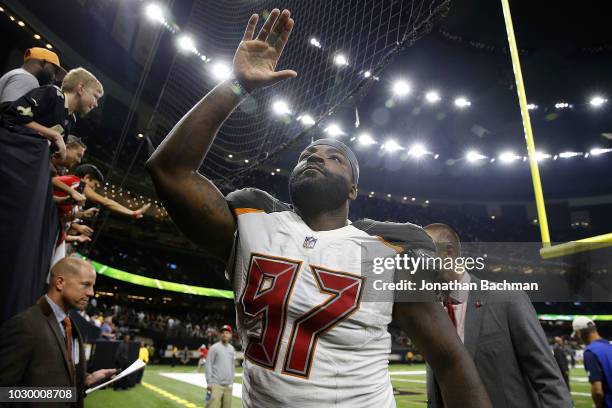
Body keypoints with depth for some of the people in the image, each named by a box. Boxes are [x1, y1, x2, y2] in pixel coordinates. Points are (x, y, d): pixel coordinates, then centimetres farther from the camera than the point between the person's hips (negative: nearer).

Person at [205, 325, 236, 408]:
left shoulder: (232, 349, 13)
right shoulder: (214, 348, -4)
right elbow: (208, 365, -6)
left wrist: (231, 381, 16)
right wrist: (209, 382, -10)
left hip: (228, 385, 6)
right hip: (216, 385, -5)